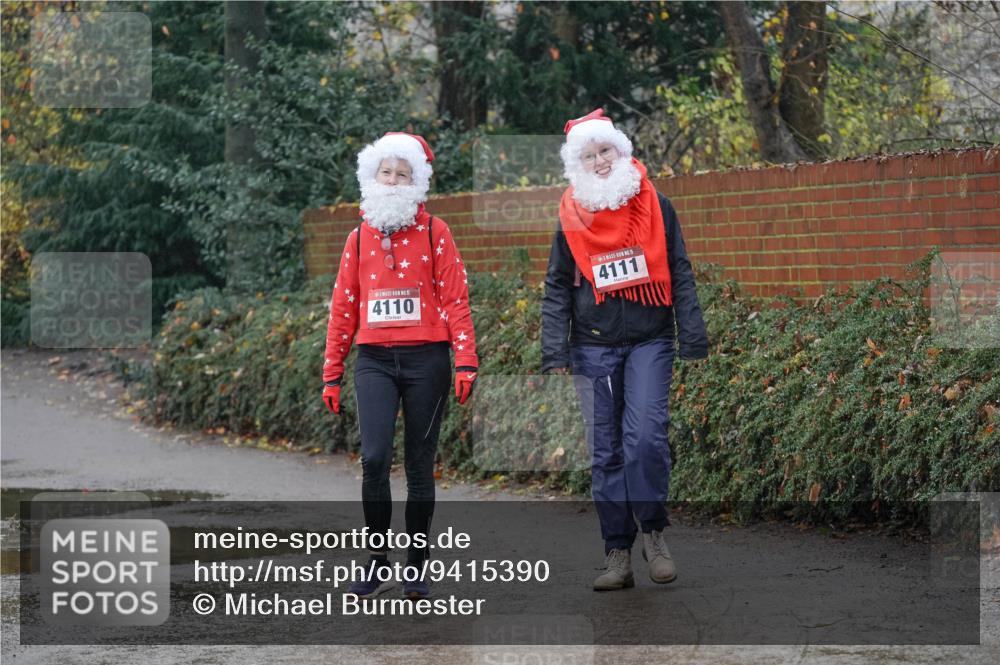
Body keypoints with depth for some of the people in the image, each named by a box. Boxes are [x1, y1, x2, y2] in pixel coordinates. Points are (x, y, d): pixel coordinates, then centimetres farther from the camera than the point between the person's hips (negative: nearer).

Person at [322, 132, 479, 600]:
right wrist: (331, 374, 13)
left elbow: (455, 300, -1)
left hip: (426, 360, -1)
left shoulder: (433, 232, 2)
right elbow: (343, 308, 13)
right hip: (374, 362, 1)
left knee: (419, 465, 4)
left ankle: (416, 567, 14)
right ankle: (377, 562, -1)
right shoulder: (360, 238, 10)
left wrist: (465, 363, -10)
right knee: (375, 458, -13)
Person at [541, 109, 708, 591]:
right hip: (593, 347, 2)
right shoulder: (570, 219, 6)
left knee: (646, 438, -17)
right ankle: (617, 555, 6)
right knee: (605, 453, 2)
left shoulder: (655, 207, 4)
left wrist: (693, 341, 0)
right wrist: (555, 352, 1)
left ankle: (653, 530, 3)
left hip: (649, 341, -2)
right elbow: (556, 290, 9)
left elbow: (680, 276, 5)